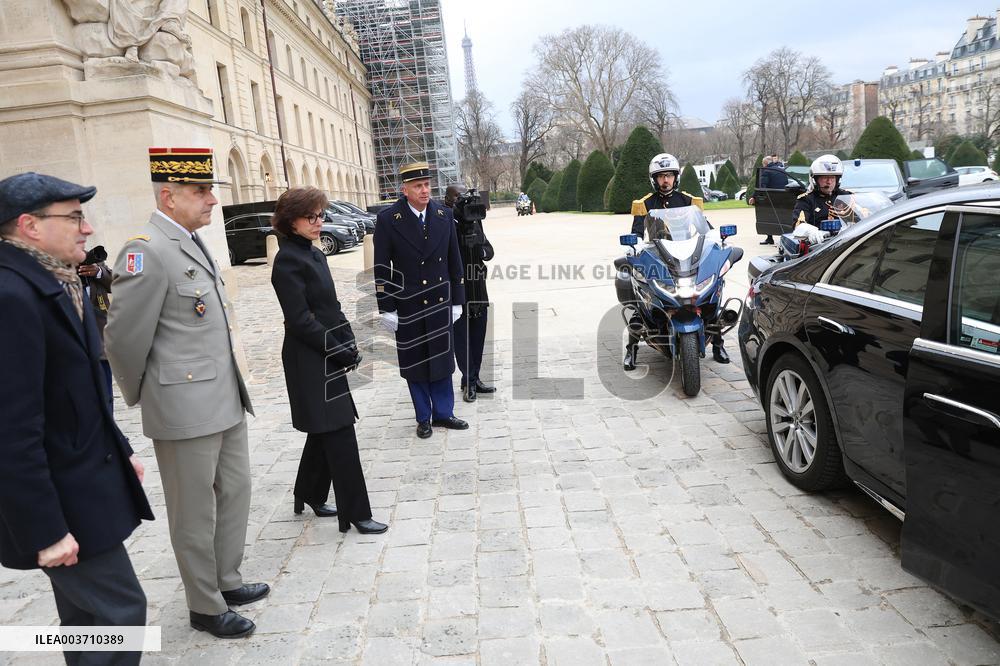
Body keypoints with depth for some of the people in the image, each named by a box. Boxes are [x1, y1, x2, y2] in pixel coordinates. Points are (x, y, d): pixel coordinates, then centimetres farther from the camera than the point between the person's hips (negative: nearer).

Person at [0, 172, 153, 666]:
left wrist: (120, 452, 19)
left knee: (88, 615, 21)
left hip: (87, 481, 9)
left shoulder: (57, 284, 8)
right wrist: (46, 530, -21)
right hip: (60, 501, -9)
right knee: (121, 610, 0)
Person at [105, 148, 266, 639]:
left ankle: (226, 580, 37)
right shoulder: (147, 250, -18)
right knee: (195, 512, 7)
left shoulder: (192, 243, 10)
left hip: (226, 400, 9)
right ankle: (205, 607, 25)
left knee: (235, 491, 19)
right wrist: (140, 397, -2)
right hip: (185, 407, -9)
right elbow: (124, 338, -16)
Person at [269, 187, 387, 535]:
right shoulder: (288, 260, -15)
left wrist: (350, 345, 3)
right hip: (310, 361, -9)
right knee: (340, 435, -5)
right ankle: (356, 513, 4)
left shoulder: (314, 255, 13)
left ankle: (310, 494, 35)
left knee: (324, 431, 18)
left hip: (329, 356, 9)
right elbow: (299, 320, -19)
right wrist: (339, 351, -16)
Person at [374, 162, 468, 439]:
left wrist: (457, 301, 6)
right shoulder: (388, 219, -9)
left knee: (442, 360, 10)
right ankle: (423, 418, 24)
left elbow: (454, 261, 6)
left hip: (440, 302, 3)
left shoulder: (444, 215, 1)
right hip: (407, 307, -2)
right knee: (415, 363, 9)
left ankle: (443, 413, 25)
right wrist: (386, 309, -9)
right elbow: (382, 269, -7)